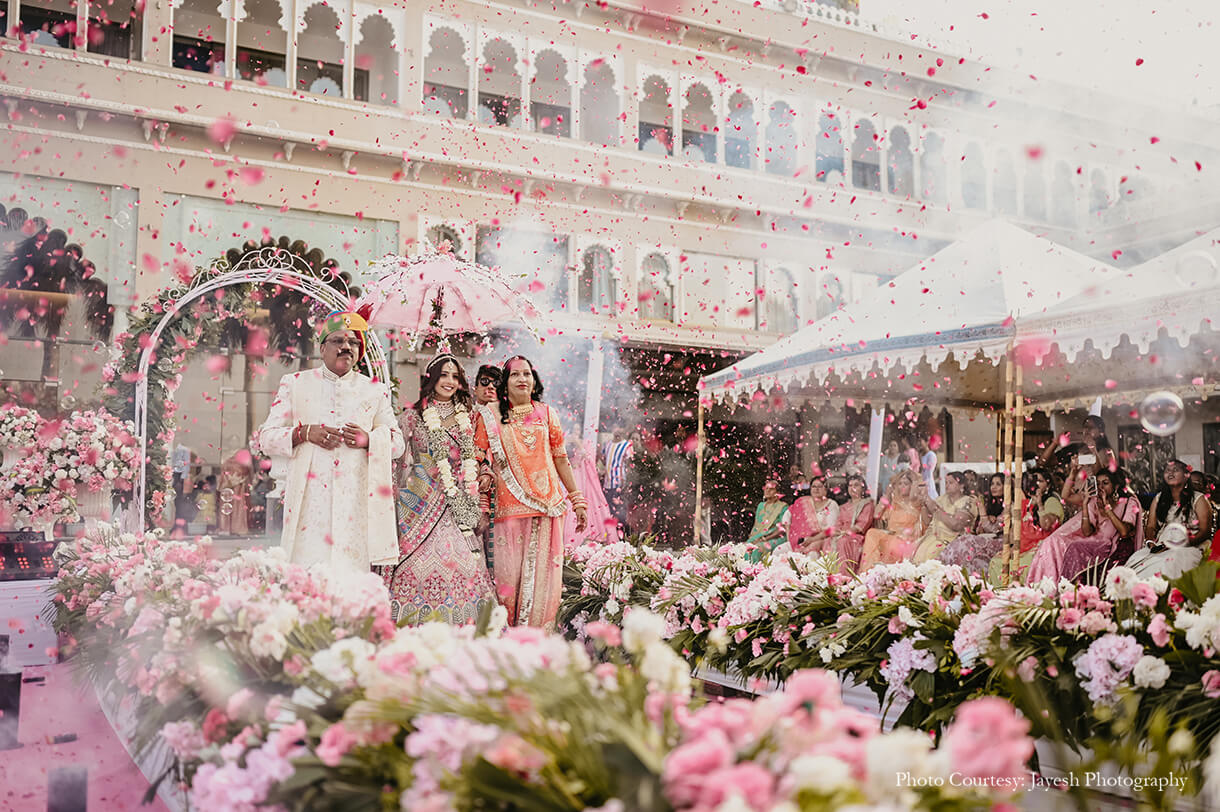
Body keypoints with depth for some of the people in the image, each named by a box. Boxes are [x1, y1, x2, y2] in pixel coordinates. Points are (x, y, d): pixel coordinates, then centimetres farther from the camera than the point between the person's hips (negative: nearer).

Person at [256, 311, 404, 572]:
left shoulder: (375, 390, 16)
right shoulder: (295, 383, 14)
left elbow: (397, 443, 14)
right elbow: (266, 437, 9)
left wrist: (369, 439, -6)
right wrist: (304, 433, -8)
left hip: (356, 499, 1)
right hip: (309, 499, -1)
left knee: (353, 570, -7)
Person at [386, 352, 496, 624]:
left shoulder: (466, 418, 14)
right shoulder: (412, 416, 3)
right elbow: (401, 462, 3)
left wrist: (474, 504, 12)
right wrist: (401, 498, -3)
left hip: (458, 505, 3)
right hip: (423, 501, -3)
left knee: (462, 563, -3)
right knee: (421, 562, -8)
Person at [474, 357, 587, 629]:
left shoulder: (546, 414, 11)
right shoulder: (489, 415, 6)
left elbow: (561, 459, 14)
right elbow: (482, 464, 4)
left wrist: (578, 501, 13)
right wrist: (482, 509, -6)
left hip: (549, 504, 2)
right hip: (510, 505, -2)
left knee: (544, 571, 0)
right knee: (510, 572, -2)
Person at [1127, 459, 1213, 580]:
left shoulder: (1199, 499, 9)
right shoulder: (1159, 498, 21)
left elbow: (1205, 531, 0)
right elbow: (1150, 526, 14)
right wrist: (1151, 543, -7)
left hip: (1189, 548, -3)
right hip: (1160, 547, 3)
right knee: (1136, 558, -29)